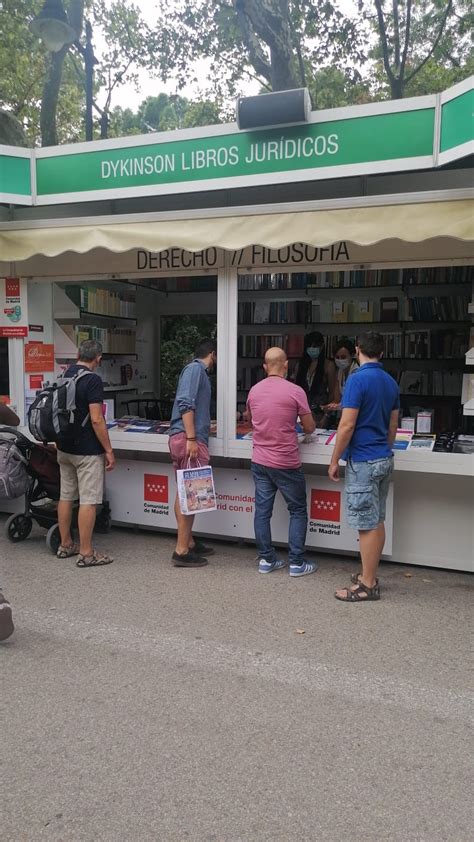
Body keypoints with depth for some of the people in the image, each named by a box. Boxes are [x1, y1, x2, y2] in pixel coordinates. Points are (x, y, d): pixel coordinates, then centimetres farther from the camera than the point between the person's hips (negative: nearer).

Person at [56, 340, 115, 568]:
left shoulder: (64, 376, 7)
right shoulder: (92, 380, -17)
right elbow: (96, 420, -21)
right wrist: (109, 450, -14)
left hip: (64, 448, 8)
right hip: (87, 451, -8)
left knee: (66, 496, 15)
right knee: (88, 500, -3)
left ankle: (65, 545, 25)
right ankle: (86, 553, 2)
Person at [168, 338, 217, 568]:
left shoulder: (197, 370, 23)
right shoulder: (196, 369, -6)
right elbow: (185, 403, -18)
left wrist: (205, 428, 49)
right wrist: (191, 439, -23)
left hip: (186, 438, 10)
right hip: (188, 439, -10)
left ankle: (188, 542, 24)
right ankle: (182, 551, -4)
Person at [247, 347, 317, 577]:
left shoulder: (254, 391, 2)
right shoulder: (295, 391, -13)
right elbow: (309, 428, -6)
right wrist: (309, 422, 16)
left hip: (260, 461, 5)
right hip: (286, 463, -4)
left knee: (262, 510, 9)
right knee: (298, 511, 8)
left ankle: (266, 560, 16)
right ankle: (297, 563, 10)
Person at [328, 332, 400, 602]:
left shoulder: (358, 380, -15)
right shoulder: (391, 382, 10)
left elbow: (347, 426, -19)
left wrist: (334, 461, -10)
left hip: (363, 461, -8)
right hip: (384, 459, 9)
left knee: (368, 525, -3)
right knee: (377, 522, 14)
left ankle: (368, 585, 5)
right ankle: (370, 574, 25)